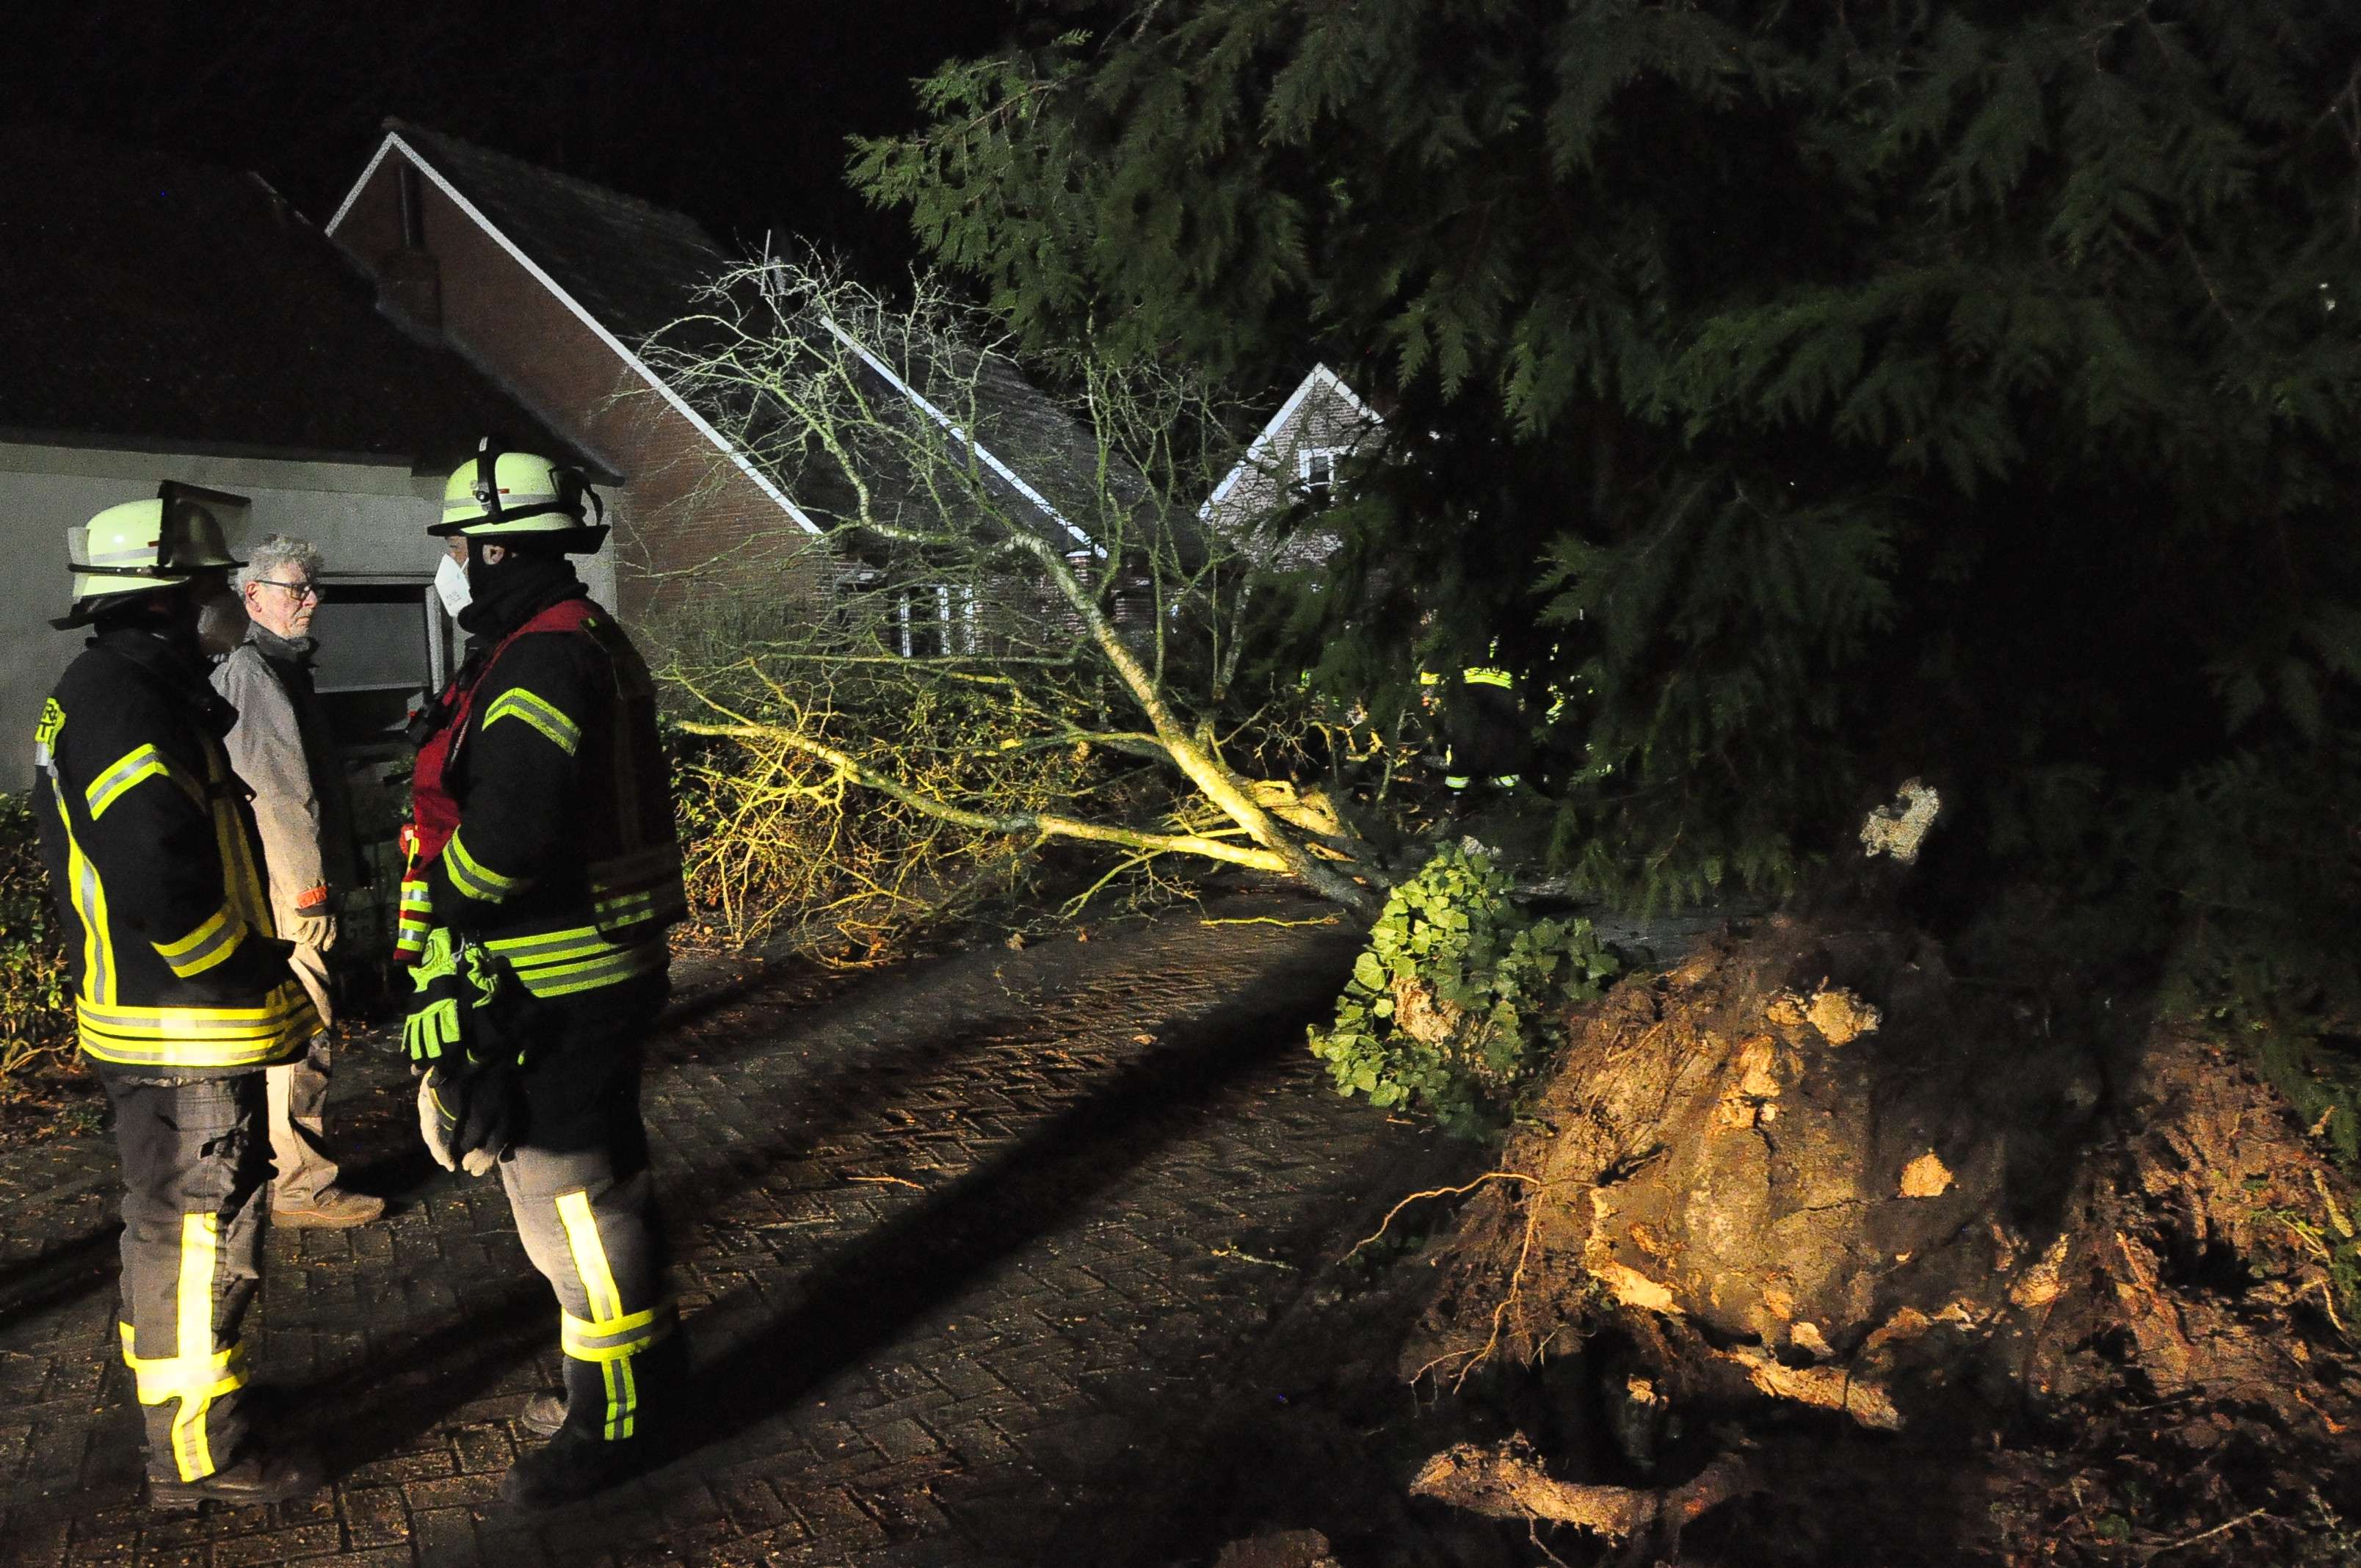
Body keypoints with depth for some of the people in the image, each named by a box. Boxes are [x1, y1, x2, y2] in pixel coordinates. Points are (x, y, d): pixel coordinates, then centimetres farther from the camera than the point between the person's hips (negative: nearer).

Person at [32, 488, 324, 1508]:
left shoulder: (102, 691, 13)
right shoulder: (129, 702, -22)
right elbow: (159, 879, -32)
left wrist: (257, 969, 17)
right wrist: (250, 972, -18)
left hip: (156, 1020, 11)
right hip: (188, 1032, -11)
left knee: (172, 1228, 22)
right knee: (201, 1239, 2)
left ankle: (177, 1410, 38)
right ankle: (200, 1456, 15)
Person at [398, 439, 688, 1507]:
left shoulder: (542, 661, -20)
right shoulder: (588, 641, 14)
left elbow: (510, 833, -31)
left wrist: (440, 892, -11)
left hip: (553, 991, -11)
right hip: (604, 969, 11)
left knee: (568, 1192, 1)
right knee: (601, 1170, 21)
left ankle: (610, 1419, 15)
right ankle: (643, 1358, 37)